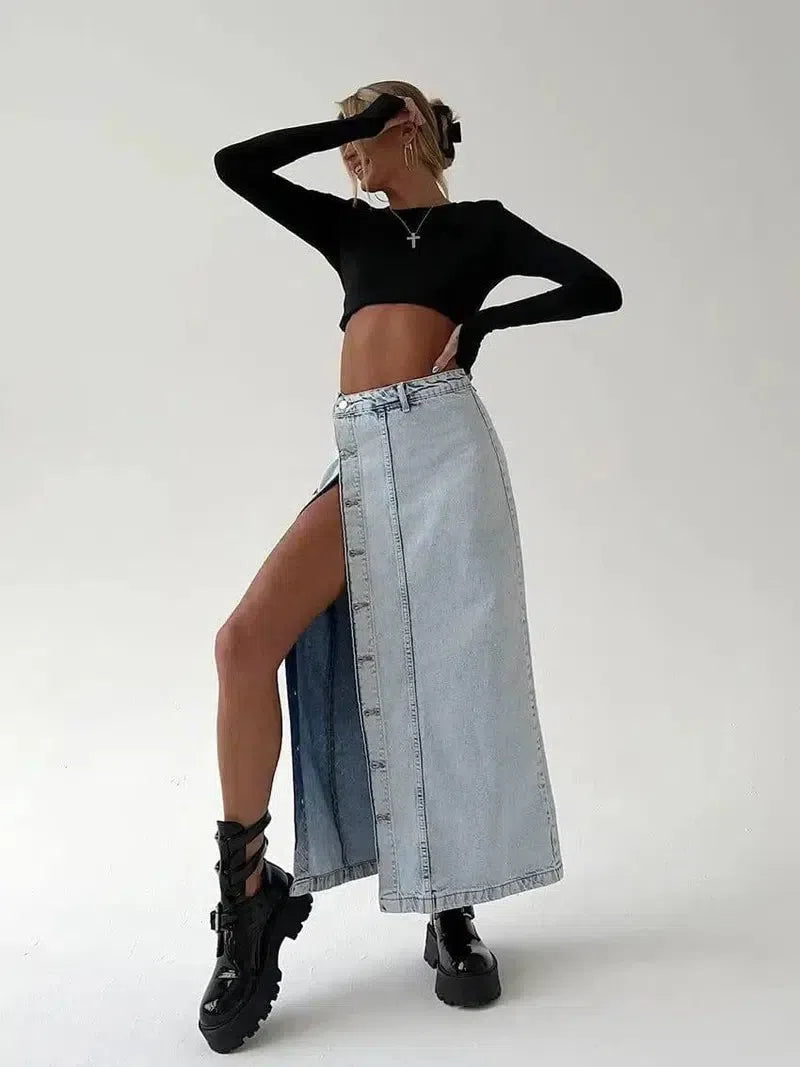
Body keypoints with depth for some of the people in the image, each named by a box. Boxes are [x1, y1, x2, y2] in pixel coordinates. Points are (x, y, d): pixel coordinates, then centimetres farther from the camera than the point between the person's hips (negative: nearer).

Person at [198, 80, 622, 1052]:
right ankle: (249, 891, -9)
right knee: (245, 640, -18)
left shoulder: (482, 224, 18)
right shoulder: (350, 227, 27)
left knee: (452, 671, -6)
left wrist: (486, 319, 5)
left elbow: (600, 289, 11)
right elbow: (234, 165, 20)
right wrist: (350, 128, 22)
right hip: (363, 456, 3)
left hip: (442, 442, -2)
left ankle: (452, 911, 9)